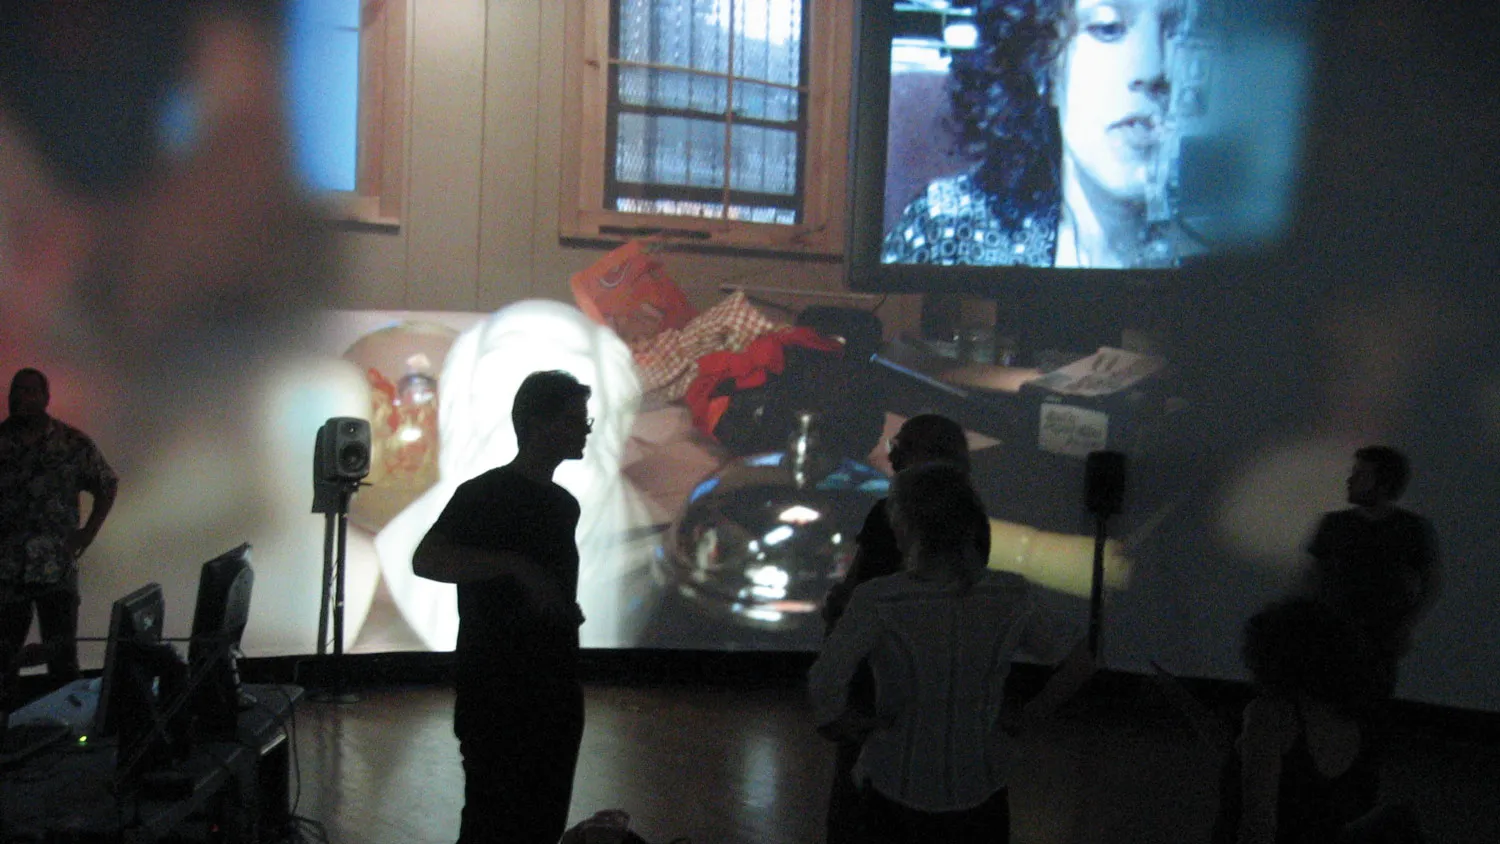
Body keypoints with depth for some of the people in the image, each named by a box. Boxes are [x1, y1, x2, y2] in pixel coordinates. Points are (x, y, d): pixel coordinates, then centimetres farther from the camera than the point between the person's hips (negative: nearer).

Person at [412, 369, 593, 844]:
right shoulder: (484, 495, -12)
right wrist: (518, 566, -34)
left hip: (556, 695, 8)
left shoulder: (564, 505, 12)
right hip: (497, 698, -7)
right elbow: (425, 560, -27)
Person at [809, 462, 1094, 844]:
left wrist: (846, 723, -10)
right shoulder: (1011, 597, -12)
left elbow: (824, 683, -29)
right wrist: (1019, 721, 5)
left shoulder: (877, 602, -21)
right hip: (980, 791, 2)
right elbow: (1078, 665, -2)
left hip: (897, 792, -2)